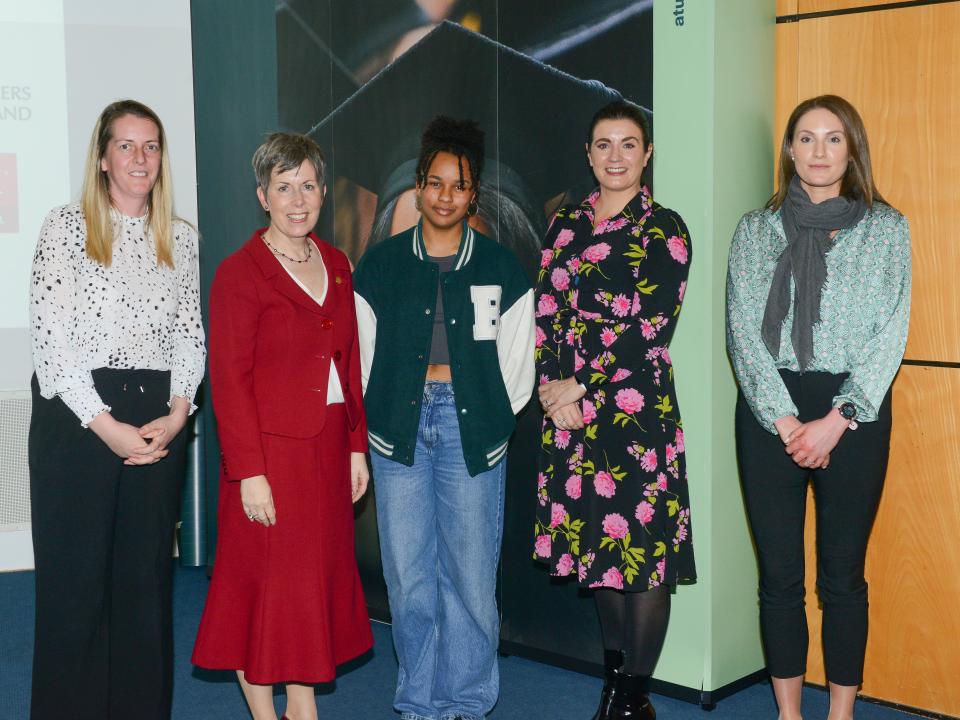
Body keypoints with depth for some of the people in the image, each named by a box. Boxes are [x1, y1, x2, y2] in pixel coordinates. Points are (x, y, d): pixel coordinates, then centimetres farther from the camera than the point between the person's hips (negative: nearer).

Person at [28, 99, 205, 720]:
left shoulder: (182, 237, 12)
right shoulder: (66, 226, -1)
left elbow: (191, 333, 11)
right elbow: (51, 337, -8)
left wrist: (178, 412, -5)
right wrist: (106, 425, -13)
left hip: (160, 424, 4)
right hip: (76, 419, -3)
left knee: (149, 575, 8)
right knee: (75, 580, 2)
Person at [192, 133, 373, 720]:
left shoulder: (335, 265, 10)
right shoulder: (239, 274, -9)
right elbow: (229, 381, -12)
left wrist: (357, 446, 9)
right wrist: (249, 472, -17)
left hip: (328, 448, 6)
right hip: (270, 450, -6)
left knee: (317, 582, 12)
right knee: (267, 587, 2)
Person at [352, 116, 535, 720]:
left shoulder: (500, 267, 6)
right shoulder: (382, 263, 7)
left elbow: (516, 364, 7)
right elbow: (363, 355, 10)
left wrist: (486, 423, 3)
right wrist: (374, 423, 5)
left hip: (472, 433, -1)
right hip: (400, 429, 1)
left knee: (472, 576, -1)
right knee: (408, 578, 4)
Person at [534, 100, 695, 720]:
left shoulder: (664, 229, -2)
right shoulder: (565, 224, 13)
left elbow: (650, 328, -9)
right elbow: (547, 309, 8)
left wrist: (586, 390, -11)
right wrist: (553, 387, -6)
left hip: (636, 406, -5)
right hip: (568, 407, 5)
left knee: (643, 540, -2)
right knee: (596, 536, 11)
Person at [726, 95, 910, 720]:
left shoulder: (886, 228, 4)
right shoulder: (756, 229, 7)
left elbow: (890, 334, -2)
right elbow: (743, 331, 0)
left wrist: (836, 421, -11)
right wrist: (786, 421, -10)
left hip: (855, 414, -1)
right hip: (770, 411, 1)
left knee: (844, 574, 3)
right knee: (779, 574, 5)